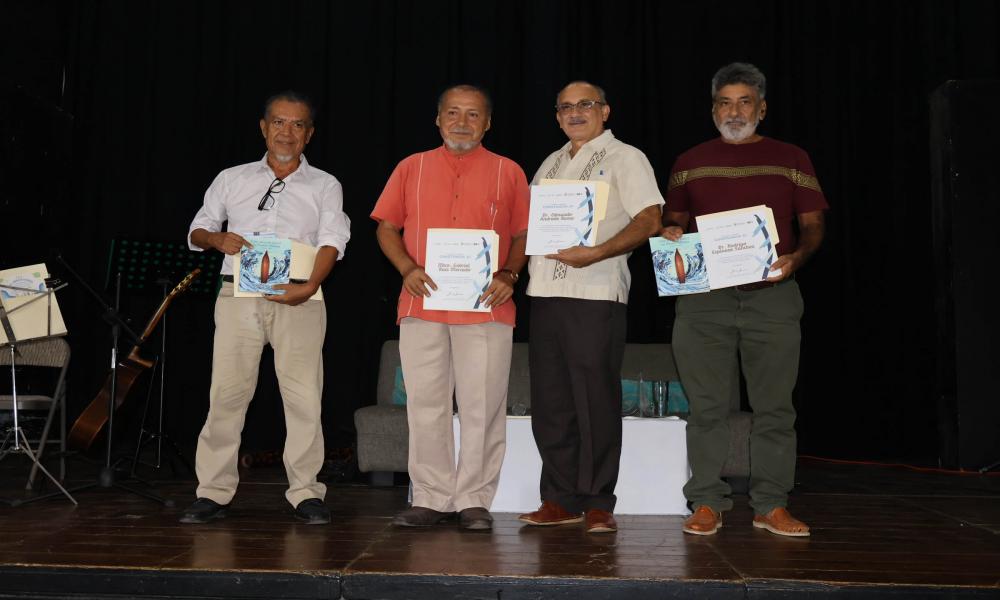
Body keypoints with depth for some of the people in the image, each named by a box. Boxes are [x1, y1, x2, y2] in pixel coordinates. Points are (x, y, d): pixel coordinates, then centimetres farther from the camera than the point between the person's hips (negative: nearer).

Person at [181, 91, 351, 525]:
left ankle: (306, 493, 4)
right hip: (238, 295, 2)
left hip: (296, 299, -1)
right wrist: (217, 239, -5)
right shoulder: (232, 179, 18)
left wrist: (308, 287, -19)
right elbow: (197, 231, 19)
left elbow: (332, 242, -2)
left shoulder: (324, 186, 12)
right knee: (226, 393, -1)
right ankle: (213, 492, 7)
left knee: (304, 397, -5)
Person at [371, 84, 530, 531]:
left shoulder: (508, 172, 10)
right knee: (425, 404, 5)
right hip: (422, 303, 2)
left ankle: (474, 501, 11)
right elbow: (386, 228, 12)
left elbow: (523, 234, 9)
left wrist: (508, 275, -8)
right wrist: (407, 269, -5)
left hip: (486, 306, -1)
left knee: (482, 406, 0)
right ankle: (431, 498, 15)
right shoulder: (412, 167, 13)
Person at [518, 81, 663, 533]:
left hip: (596, 295, -6)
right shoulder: (551, 163, 23)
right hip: (545, 293, 6)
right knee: (550, 402, 6)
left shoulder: (625, 158, 4)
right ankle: (560, 500, 15)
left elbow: (649, 221, -8)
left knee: (596, 402, -4)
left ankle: (598, 504, 5)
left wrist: (596, 253, -20)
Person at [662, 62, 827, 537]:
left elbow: (813, 224, 9)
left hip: (773, 295, 0)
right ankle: (707, 503, 9)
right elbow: (674, 220, 19)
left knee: (774, 406, 2)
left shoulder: (790, 159, 11)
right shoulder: (690, 163, 14)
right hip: (703, 297, 1)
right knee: (707, 406, 1)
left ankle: (771, 506, 11)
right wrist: (670, 234, -4)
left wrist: (796, 257, -11)